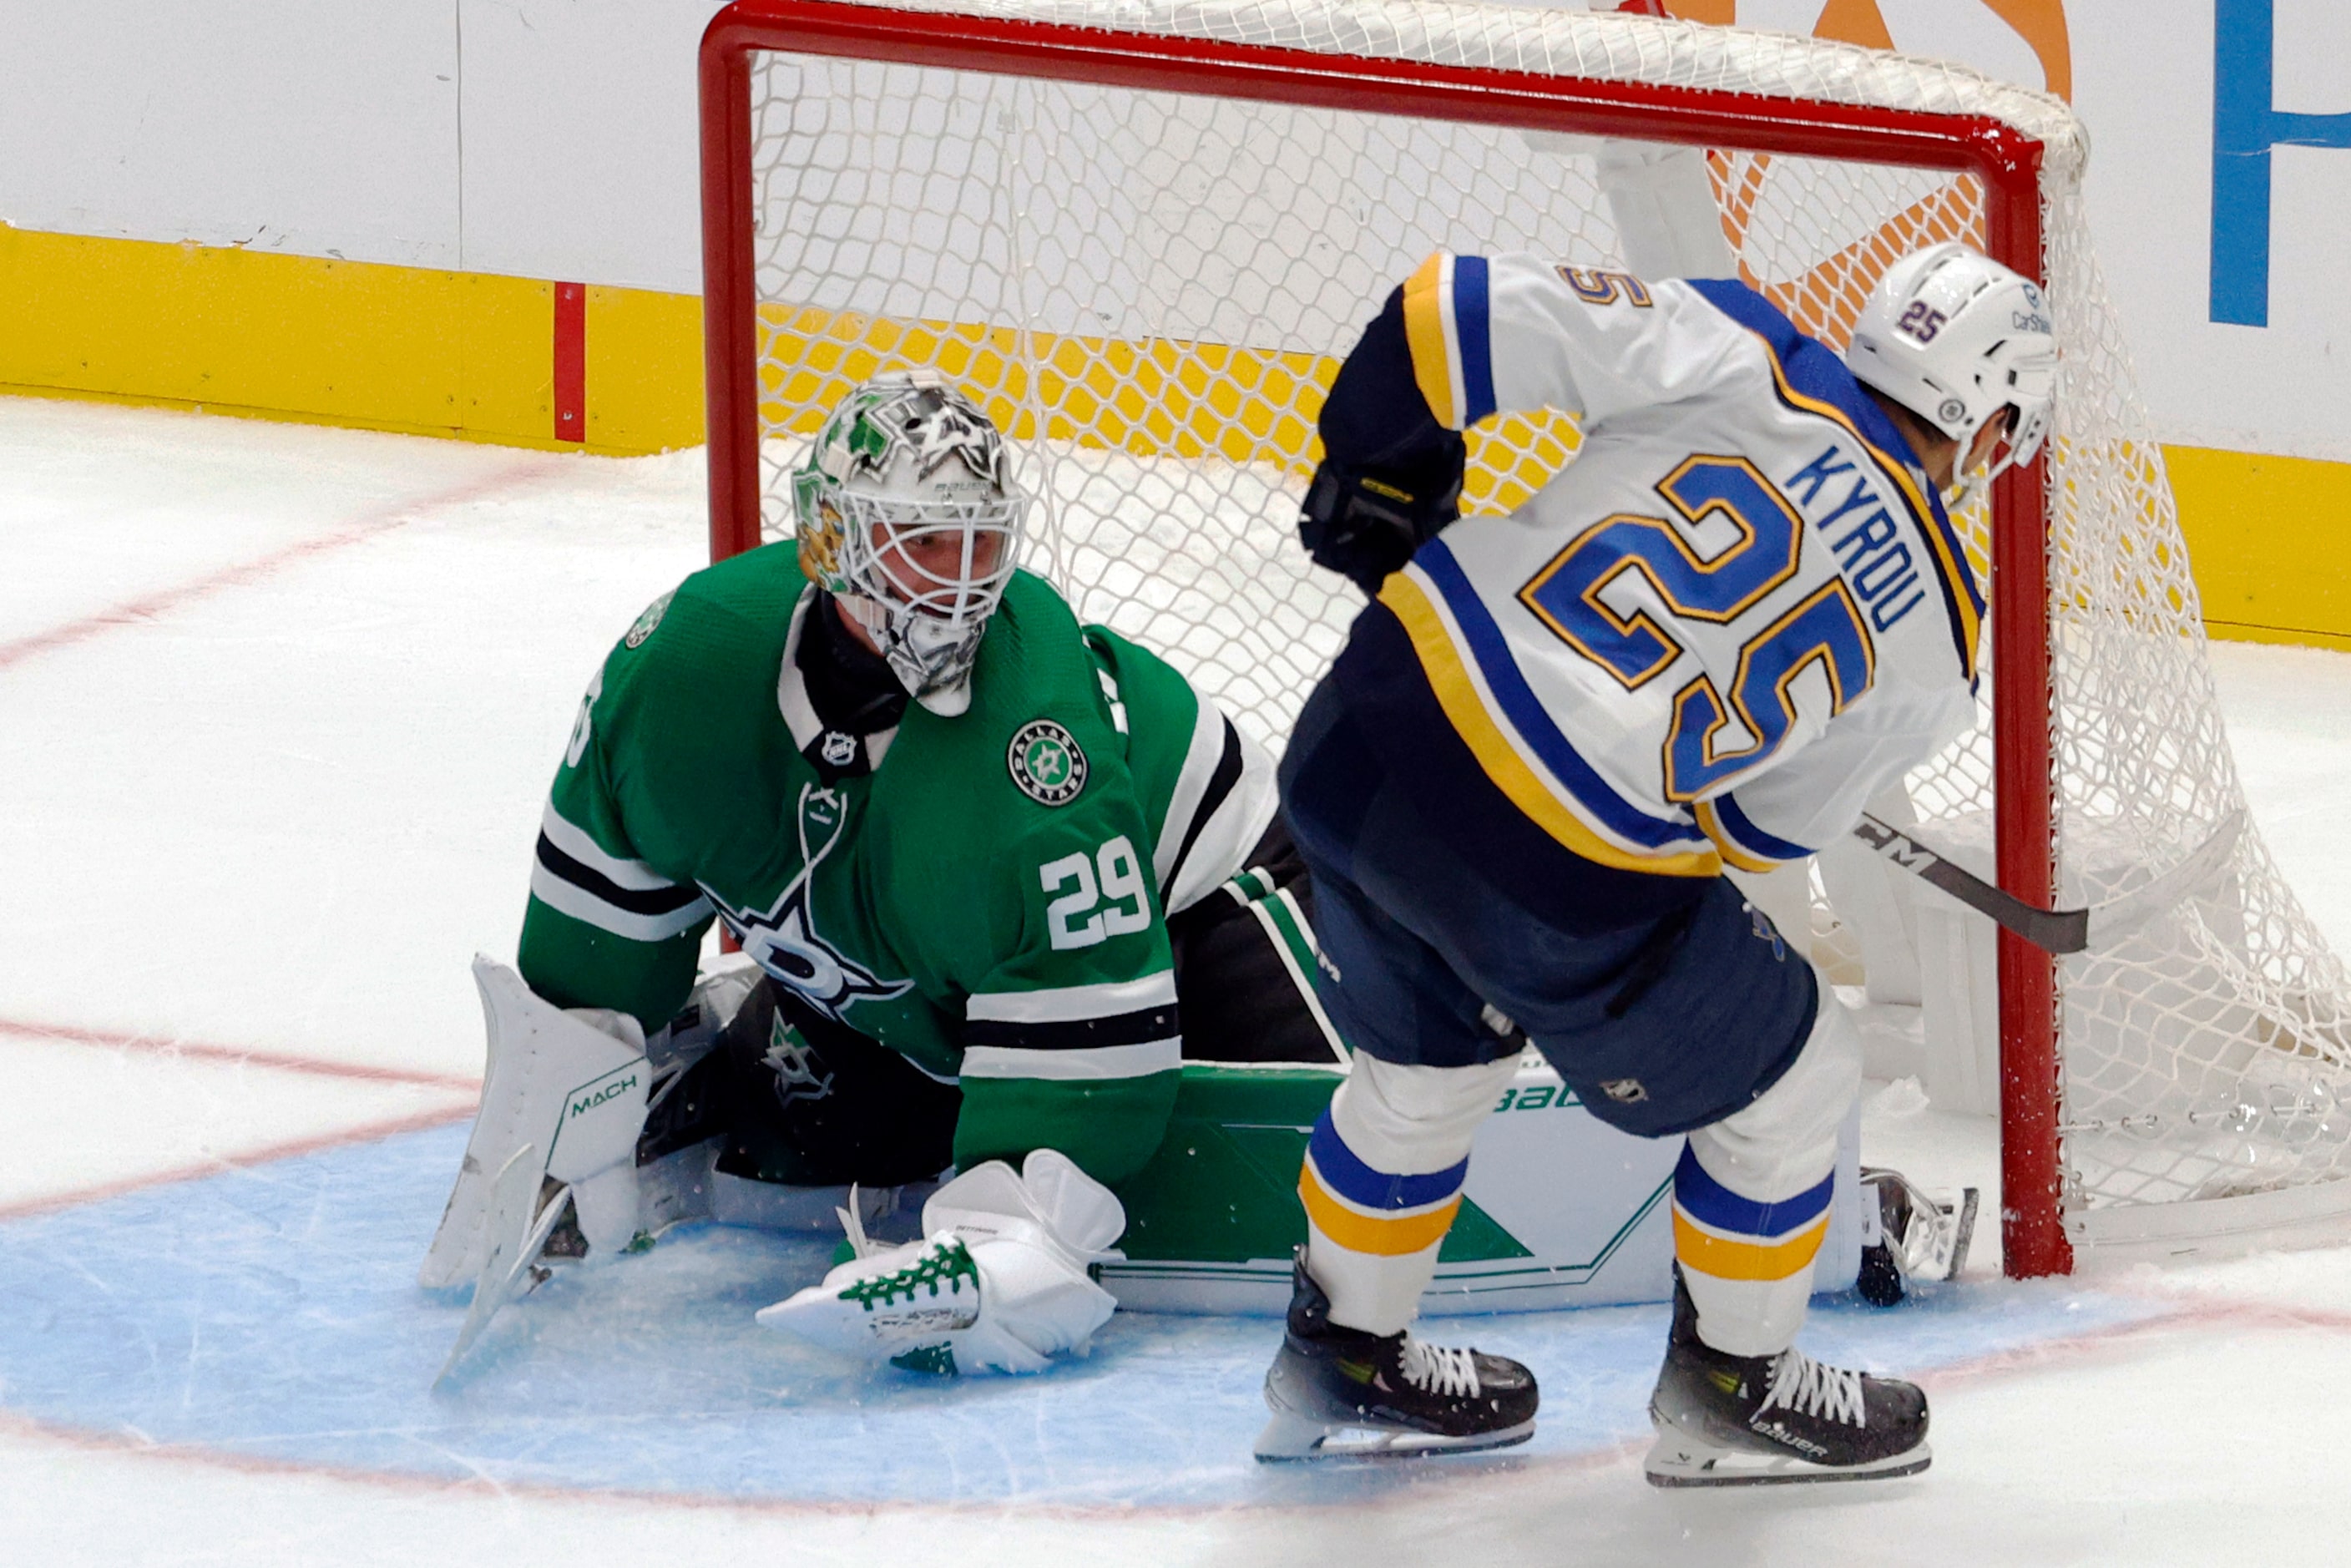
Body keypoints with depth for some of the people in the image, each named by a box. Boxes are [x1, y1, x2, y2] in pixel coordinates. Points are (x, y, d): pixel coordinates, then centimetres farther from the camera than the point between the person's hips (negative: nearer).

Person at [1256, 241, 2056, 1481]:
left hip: (1361, 745, 4)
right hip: (1558, 885, -4)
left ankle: (1342, 1351, 48)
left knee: (1429, 1060, 33)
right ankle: (1729, 1388, 36)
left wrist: (1376, 473, 10)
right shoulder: (1935, 646, 1)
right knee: (1789, 1081, 21)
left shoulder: (1735, 361, -1)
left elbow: (1461, 313, -6)